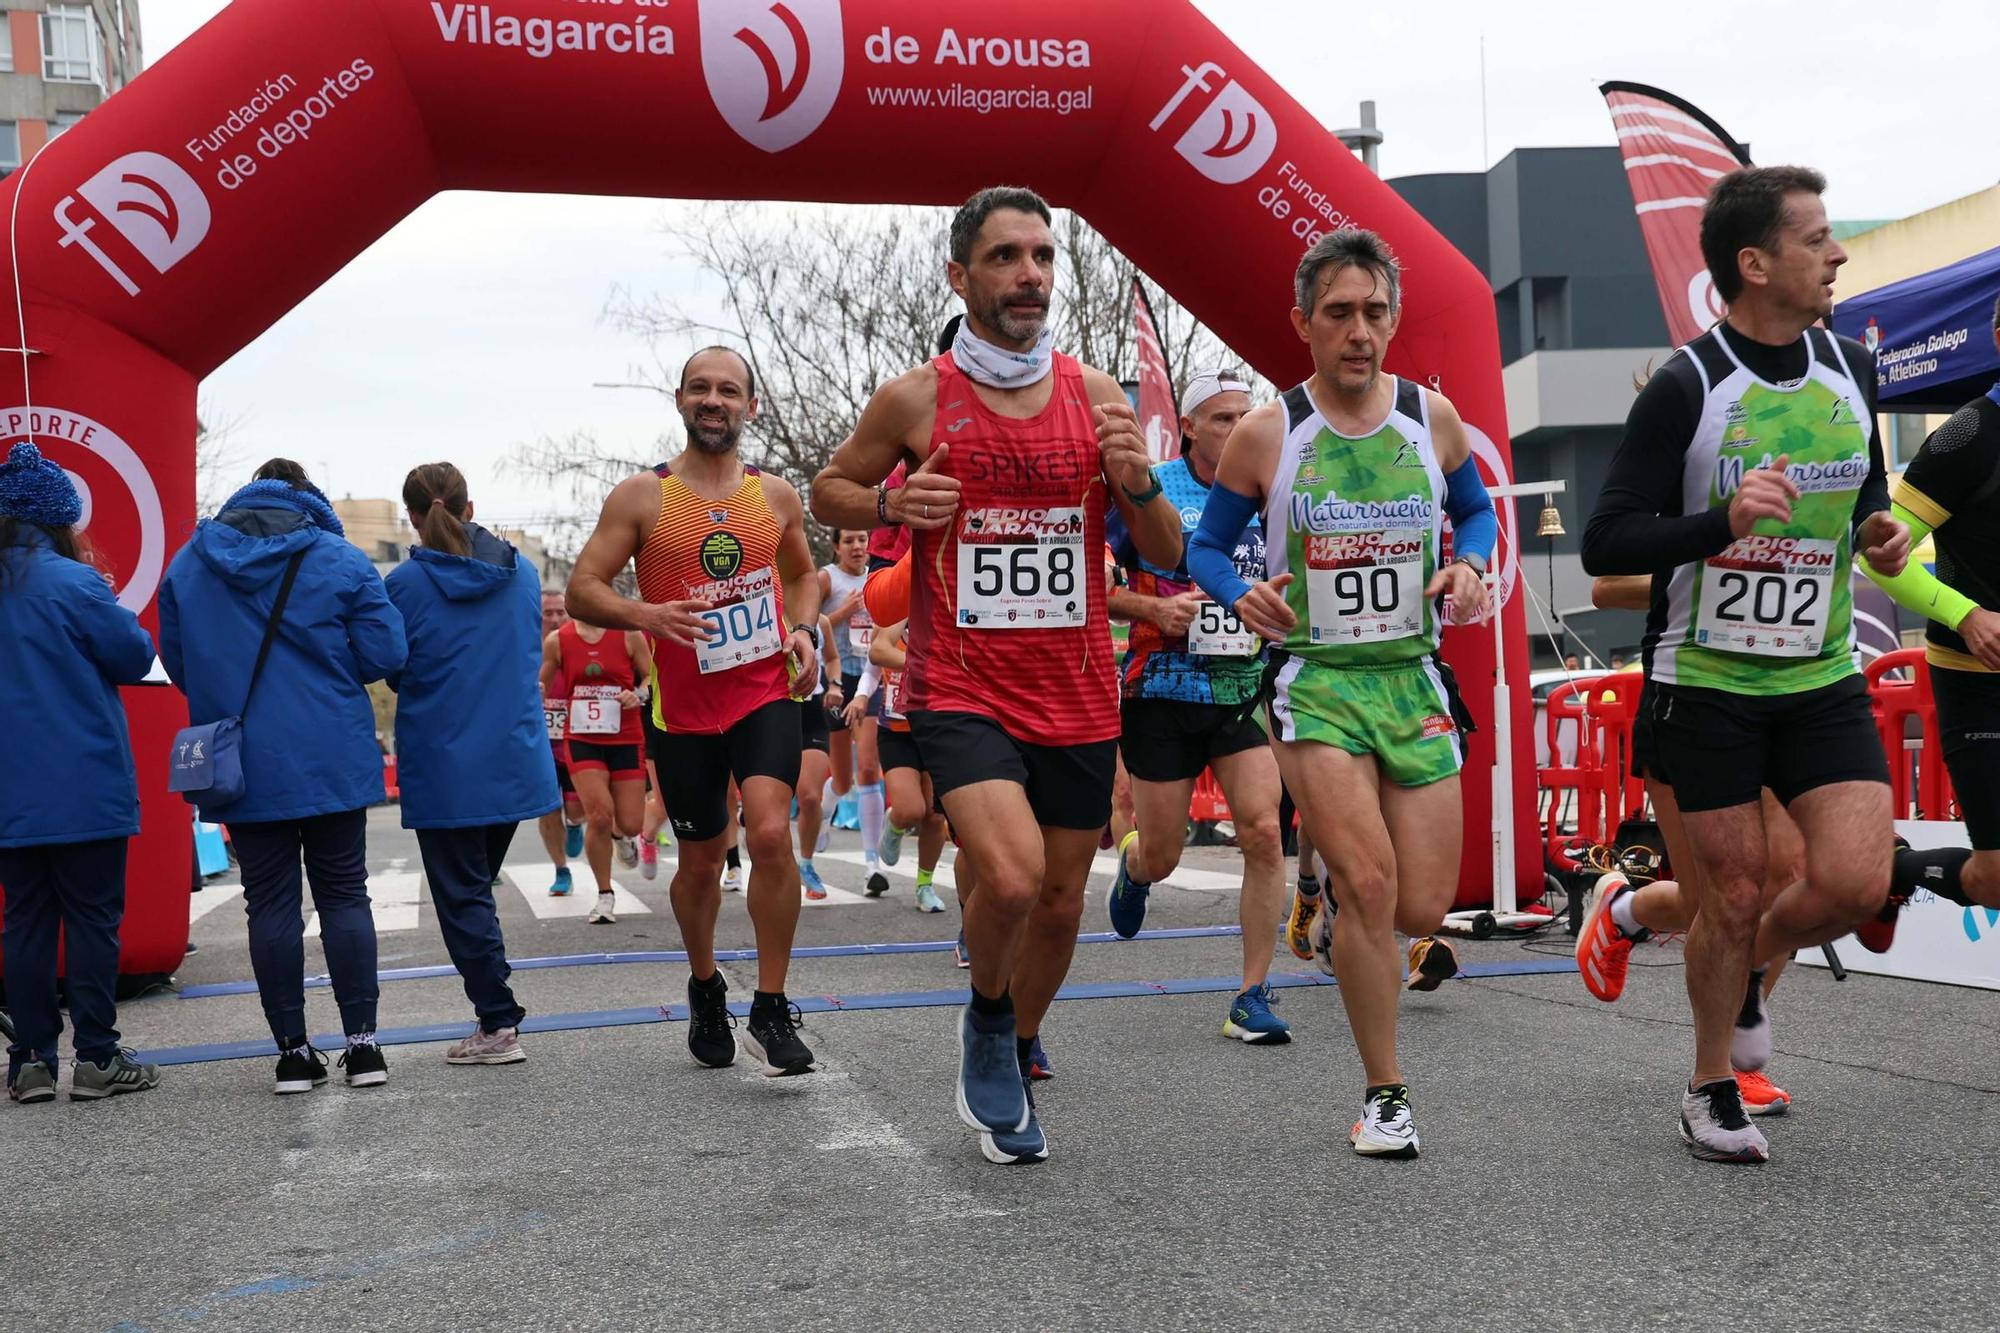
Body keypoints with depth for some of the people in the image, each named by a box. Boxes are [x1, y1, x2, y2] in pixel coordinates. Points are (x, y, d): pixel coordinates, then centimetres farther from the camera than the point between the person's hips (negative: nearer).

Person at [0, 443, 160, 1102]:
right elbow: (136, 657, -6)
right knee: (93, 919, 2)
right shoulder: (71, 583, -14)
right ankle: (97, 1058, 4)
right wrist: (108, 607, 8)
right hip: (86, 793, -5)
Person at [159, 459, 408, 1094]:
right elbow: (385, 653, -6)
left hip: (242, 768, 1)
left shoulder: (188, 564, 5)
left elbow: (176, 662, 9)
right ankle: (363, 1042, 4)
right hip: (332, 761, -1)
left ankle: (293, 1050, 7)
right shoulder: (341, 560, -4)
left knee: (270, 903, 6)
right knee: (344, 895, 7)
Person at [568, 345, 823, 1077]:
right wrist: (644, 614, -24)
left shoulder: (776, 496, 5)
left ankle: (771, 1011, -8)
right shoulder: (640, 497, -3)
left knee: (771, 831, -21)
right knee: (700, 861, 12)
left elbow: (802, 573, 23)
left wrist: (803, 631, 3)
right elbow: (581, 590, -5)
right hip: (684, 708, 0)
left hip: (767, 692, 0)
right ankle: (705, 988, 39)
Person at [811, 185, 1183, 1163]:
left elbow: (1168, 558, 7)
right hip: (962, 690, -3)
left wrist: (1138, 484, -14)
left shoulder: (1099, 396, 3)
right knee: (1011, 875, -25)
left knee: (1060, 902, 12)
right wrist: (887, 505, -10)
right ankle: (987, 1017, 9)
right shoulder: (915, 400, -3)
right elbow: (828, 490, 12)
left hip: (1078, 699, 4)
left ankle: (1009, 1068, 42)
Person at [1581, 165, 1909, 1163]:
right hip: (1707, 681, -4)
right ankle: (1712, 1092, 26)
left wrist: (1879, 532, -3)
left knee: (1855, 883, -9)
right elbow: (1604, 544, -15)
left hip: (1823, 679, 4)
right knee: (1734, 896, 2)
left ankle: (1746, 973, 25)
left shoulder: (1851, 371, 4)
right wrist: (1722, 523, -30)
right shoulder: (1686, 388, -13)